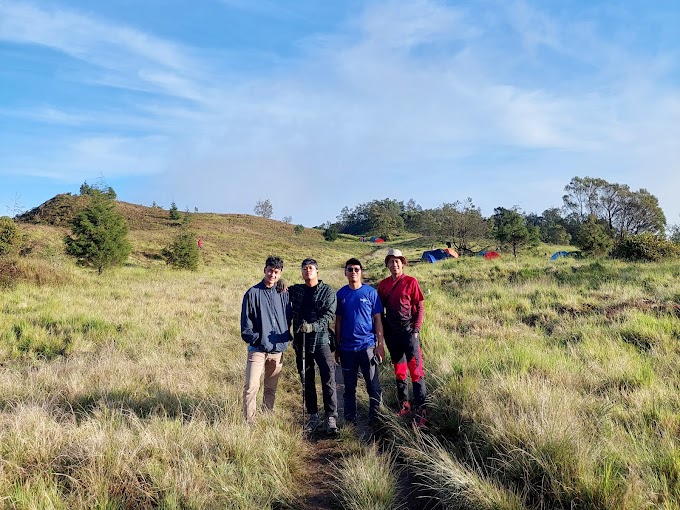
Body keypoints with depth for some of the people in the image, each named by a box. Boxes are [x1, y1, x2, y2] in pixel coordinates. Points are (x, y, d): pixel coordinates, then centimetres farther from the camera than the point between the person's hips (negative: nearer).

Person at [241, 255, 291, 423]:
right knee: (251, 387, -10)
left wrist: (286, 338, 6)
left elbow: (288, 318, 15)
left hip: (278, 349, 4)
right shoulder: (253, 293, -3)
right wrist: (252, 337, -12)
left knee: (271, 388, 14)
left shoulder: (283, 294, 7)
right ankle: (248, 420, 0)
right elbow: (246, 320, -2)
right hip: (258, 349, -4)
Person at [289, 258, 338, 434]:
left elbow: (329, 314, -8)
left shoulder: (327, 291, 2)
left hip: (321, 340, -4)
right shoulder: (295, 290, 11)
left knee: (328, 380, -8)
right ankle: (313, 416, 21)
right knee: (307, 381, 10)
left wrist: (312, 326, -24)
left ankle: (331, 418, -2)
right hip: (301, 342, 4)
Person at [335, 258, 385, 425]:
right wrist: (337, 347, 9)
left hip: (367, 345, -2)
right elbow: (338, 321, 9)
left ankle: (375, 417, 14)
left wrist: (380, 344, -5)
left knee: (373, 385, 2)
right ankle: (350, 419, 21)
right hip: (347, 348, 2)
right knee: (349, 386, 11)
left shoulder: (370, 292, -1)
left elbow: (377, 319, 1)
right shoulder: (341, 294, 5)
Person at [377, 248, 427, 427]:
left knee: (416, 371, -8)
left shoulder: (411, 282, -4)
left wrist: (416, 329, -11)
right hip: (391, 334, 5)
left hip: (408, 332, -4)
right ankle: (403, 405, 26)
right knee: (399, 371, 14)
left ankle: (421, 411, -4)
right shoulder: (383, 284, 8)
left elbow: (420, 308, -3)